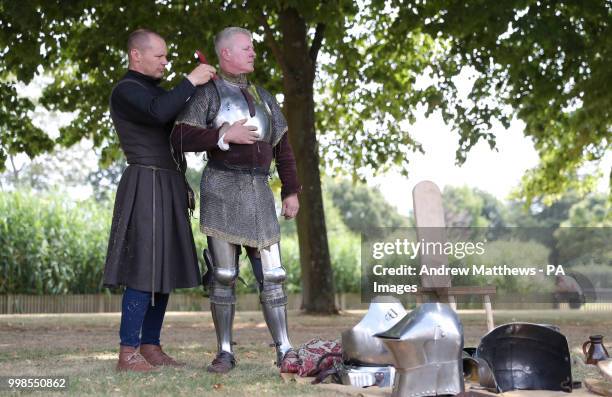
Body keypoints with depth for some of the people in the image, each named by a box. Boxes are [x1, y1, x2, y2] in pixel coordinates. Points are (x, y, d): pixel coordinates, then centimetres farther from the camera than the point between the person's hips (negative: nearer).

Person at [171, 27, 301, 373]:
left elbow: (283, 149, 17)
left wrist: (292, 192, 9)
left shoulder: (262, 97, 18)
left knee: (271, 274, -2)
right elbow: (181, 138, -10)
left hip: (259, 192, 4)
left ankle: (285, 351, -1)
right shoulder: (207, 92, 1)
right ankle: (225, 353, 6)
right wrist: (224, 135, -17)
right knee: (224, 275, -3)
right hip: (222, 189, -4)